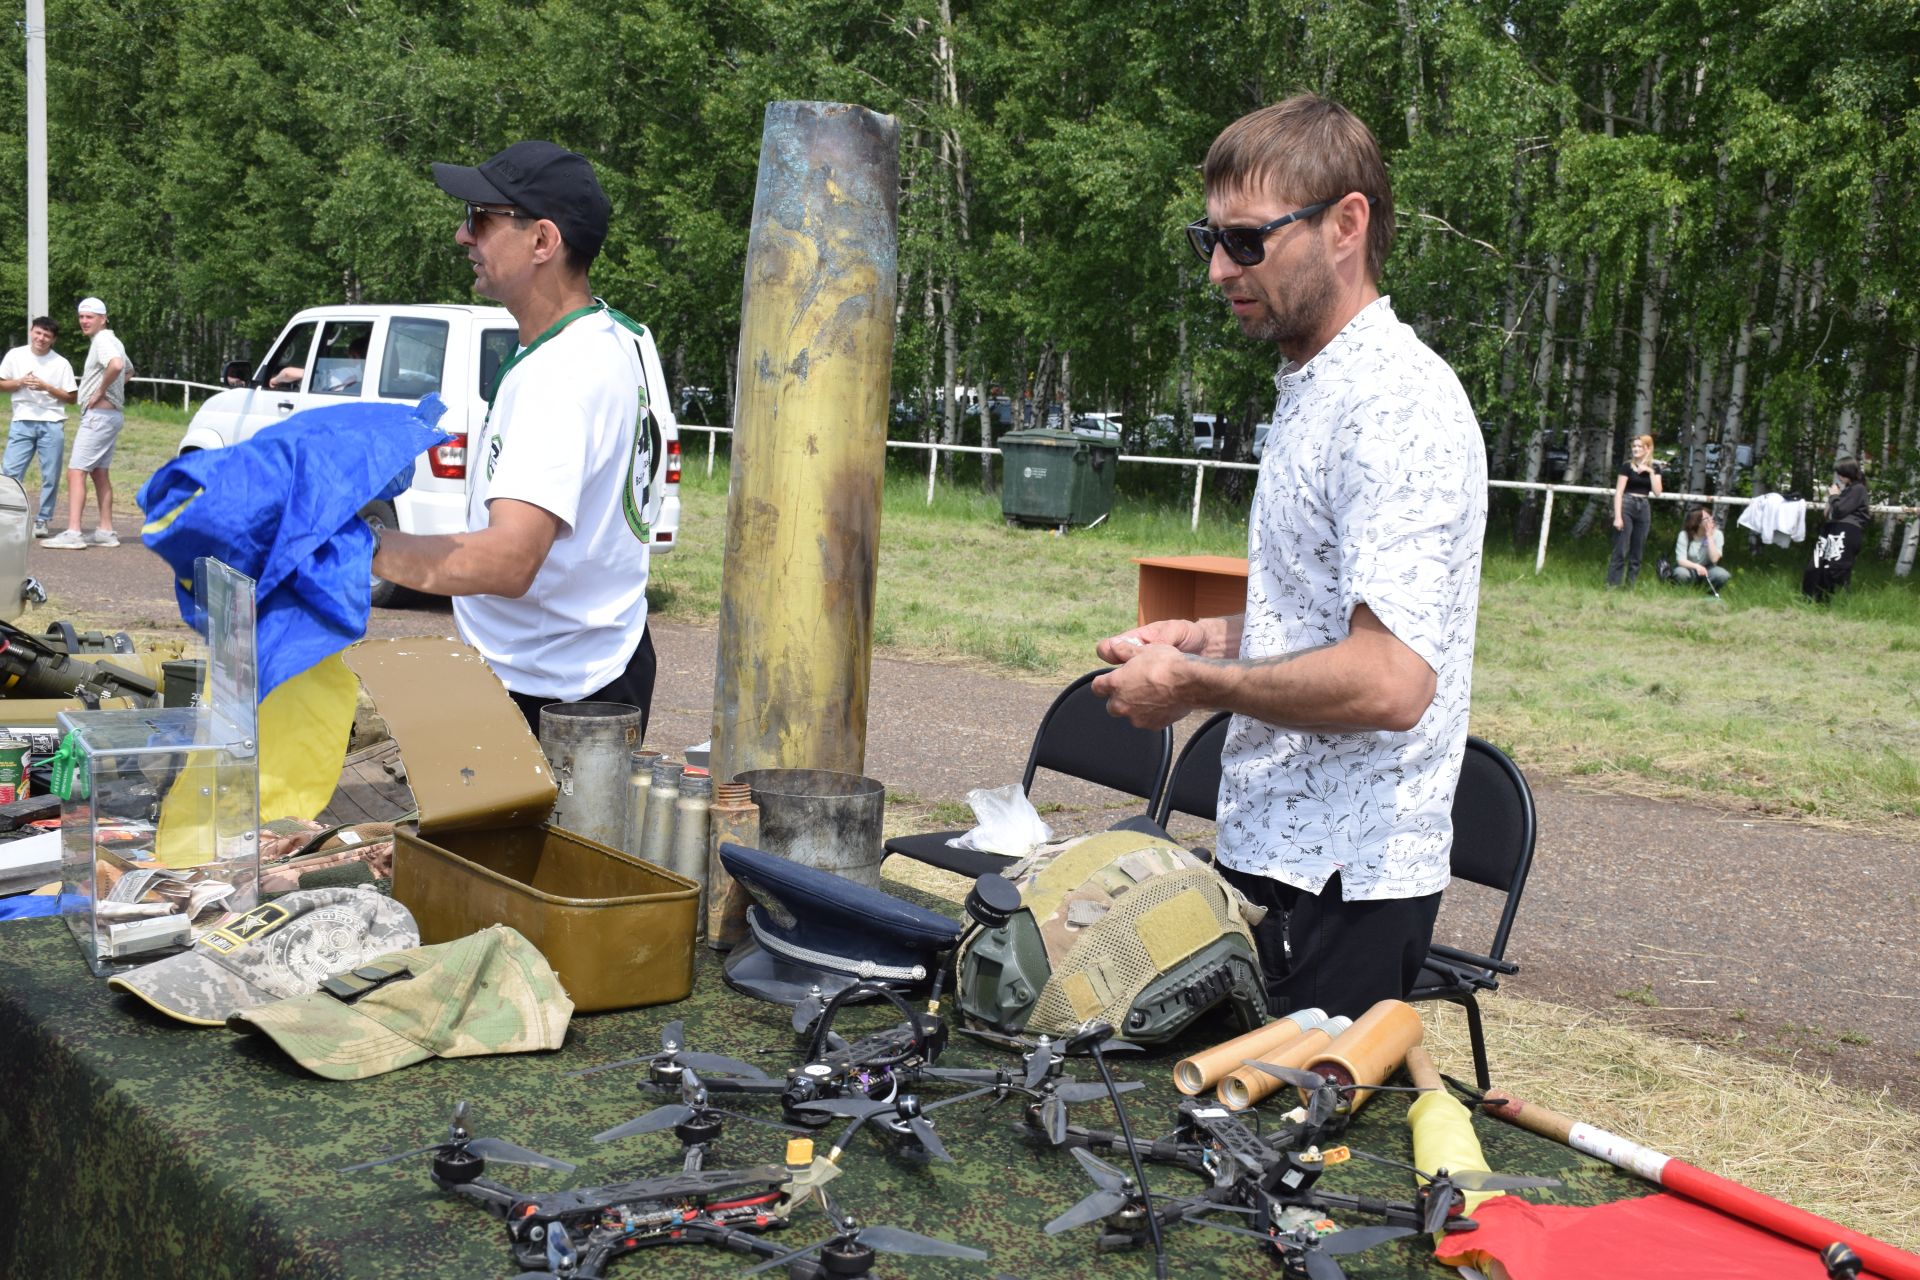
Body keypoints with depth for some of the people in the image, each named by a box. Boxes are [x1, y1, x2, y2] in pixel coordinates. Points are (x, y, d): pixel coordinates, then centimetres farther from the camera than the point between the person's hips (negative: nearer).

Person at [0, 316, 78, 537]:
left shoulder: (61, 363, 3)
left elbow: (72, 397, 3)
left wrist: (46, 387, -10)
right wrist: (21, 382, -8)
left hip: (52, 424, -1)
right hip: (22, 422, 1)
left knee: (50, 476, 0)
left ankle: (42, 520, 11)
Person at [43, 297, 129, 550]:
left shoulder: (102, 340, -12)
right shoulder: (111, 340, 18)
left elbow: (116, 365, -34)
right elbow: (128, 369, 36)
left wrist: (101, 391, -21)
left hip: (99, 414, -11)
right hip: (111, 414, 11)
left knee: (76, 471, -13)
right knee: (100, 473, 14)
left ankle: (72, 533, -19)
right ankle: (106, 531, 16)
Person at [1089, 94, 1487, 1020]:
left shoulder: (1396, 404, -19)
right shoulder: (1313, 388, 14)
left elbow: (1389, 680, -28)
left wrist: (1192, 684, -16)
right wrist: (1210, 638, 9)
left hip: (1343, 882, -10)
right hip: (1272, 849, 10)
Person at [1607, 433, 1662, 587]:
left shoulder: (1654, 468, 10)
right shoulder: (1627, 466, -2)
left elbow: (1657, 491, 0)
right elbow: (1618, 492, -6)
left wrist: (1651, 472, -8)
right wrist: (1617, 516, -13)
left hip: (1644, 508, 4)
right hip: (1627, 506, -4)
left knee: (1638, 552, 5)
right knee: (1621, 550, -8)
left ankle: (1631, 585, 10)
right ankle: (1612, 584, -6)